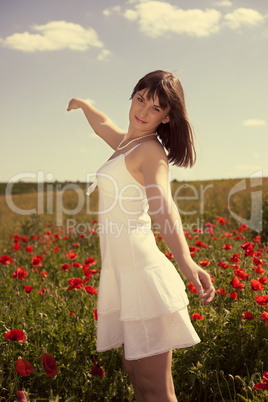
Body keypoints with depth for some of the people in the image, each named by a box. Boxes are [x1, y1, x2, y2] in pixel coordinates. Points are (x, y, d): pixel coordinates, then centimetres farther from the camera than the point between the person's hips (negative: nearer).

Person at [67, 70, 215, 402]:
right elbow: (102, 124, 40)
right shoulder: (125, 142, 16)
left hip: (142, 271, -9)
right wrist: (82, 103, 60)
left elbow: (162, 204, -27)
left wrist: (185, 261, -43)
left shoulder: (151, 149, -8)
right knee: (135, 372, 16)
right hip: (121, 272, 9)